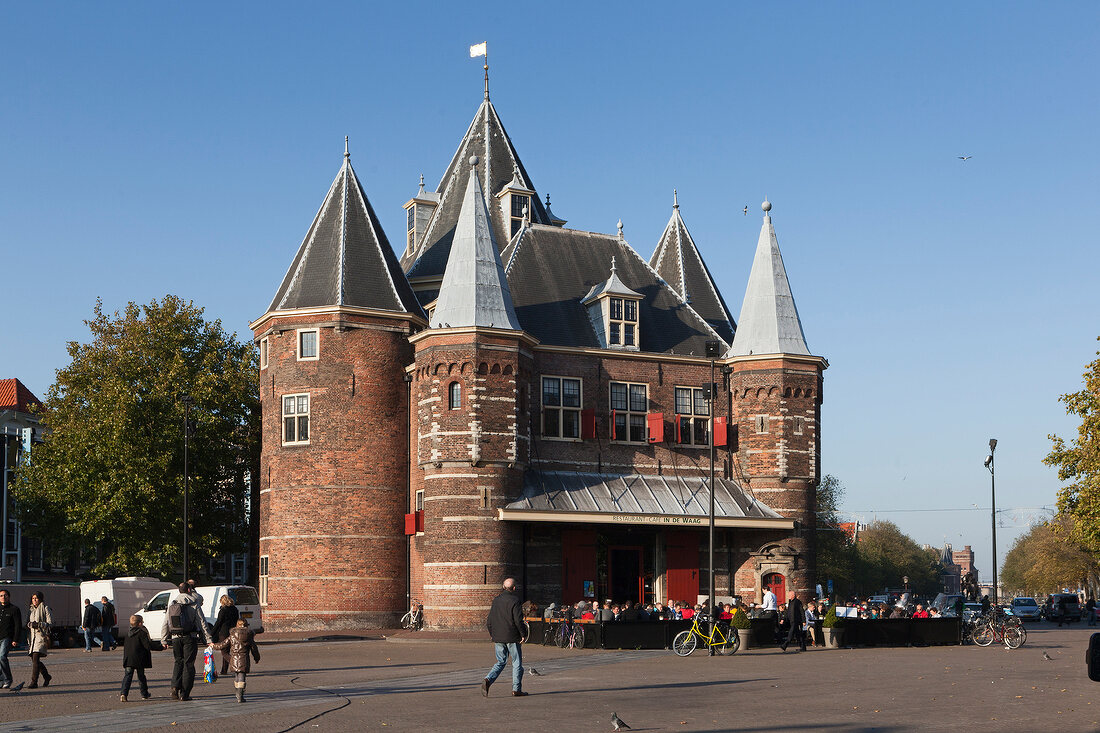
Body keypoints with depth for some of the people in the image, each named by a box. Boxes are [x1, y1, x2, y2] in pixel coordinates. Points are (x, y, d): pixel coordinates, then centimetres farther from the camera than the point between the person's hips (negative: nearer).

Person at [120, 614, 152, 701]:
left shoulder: (128, 633, 10)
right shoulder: (142, 633, -10)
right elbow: (148, 646, -14)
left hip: (128, 660, 4)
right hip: (139, 660, -4)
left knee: (127, 676, 0)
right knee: (141, 676, 10)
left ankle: (124, 694, -16)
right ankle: (144, 694, 23)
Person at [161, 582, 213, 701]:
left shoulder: (172, 605, 8)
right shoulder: (194, 605, -3)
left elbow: (165, 624, 9)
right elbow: (202, 623, -5)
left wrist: (164, 640, 17)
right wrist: (209, 639, -3)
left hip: (176, 638, 3)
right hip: (190, 638, -3)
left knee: (178, 662, 16)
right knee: (188, 664, 3)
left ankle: (175, 688, -2)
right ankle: (184, 694, 1)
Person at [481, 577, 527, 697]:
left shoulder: (496, 600, 9)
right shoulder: (514, 601, -11)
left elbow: (489, 621, 12)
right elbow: (518, 620, -17)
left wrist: (493, 636, 20)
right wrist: (522, 634, -4)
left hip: (498, 637, 5)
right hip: (512, 638, -5)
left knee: (500, 662, 13)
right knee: (517, 663, 6)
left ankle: (488, 680, -10)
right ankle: (516, 689, 7)